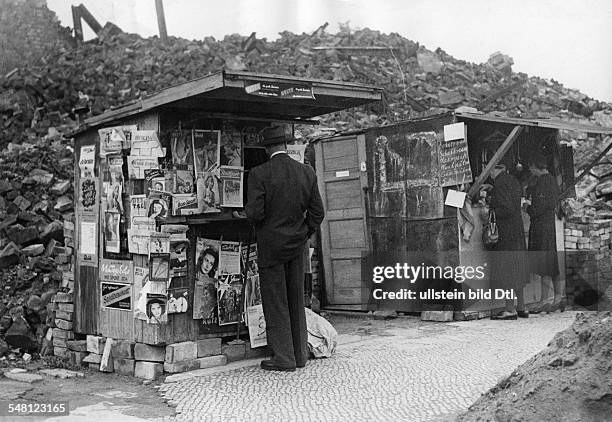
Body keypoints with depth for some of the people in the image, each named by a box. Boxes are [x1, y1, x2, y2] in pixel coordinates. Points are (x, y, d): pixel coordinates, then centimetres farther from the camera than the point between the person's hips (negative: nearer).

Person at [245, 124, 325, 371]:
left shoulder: (259, 174, -14)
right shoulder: (307, 173, 0)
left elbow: (255, 213, -18)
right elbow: (317, 212, 2)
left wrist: (248, 211, 4)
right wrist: (304, 235, 14)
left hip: (270, 245, -5)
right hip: (297, 246, 5)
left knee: (275, 303, 4)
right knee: (296, 301, 15)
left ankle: (284, 358, 8)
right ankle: (300, 355, 23)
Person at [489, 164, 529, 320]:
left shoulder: (500, 185, -17)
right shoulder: (512, 181, 10)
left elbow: (508, 209, -24)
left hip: (505, 232, -9)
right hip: (517, 231, 9)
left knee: (505, 270, -3)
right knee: (516, 270, 14)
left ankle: (510, 310, 0)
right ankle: (521, 308, 19)